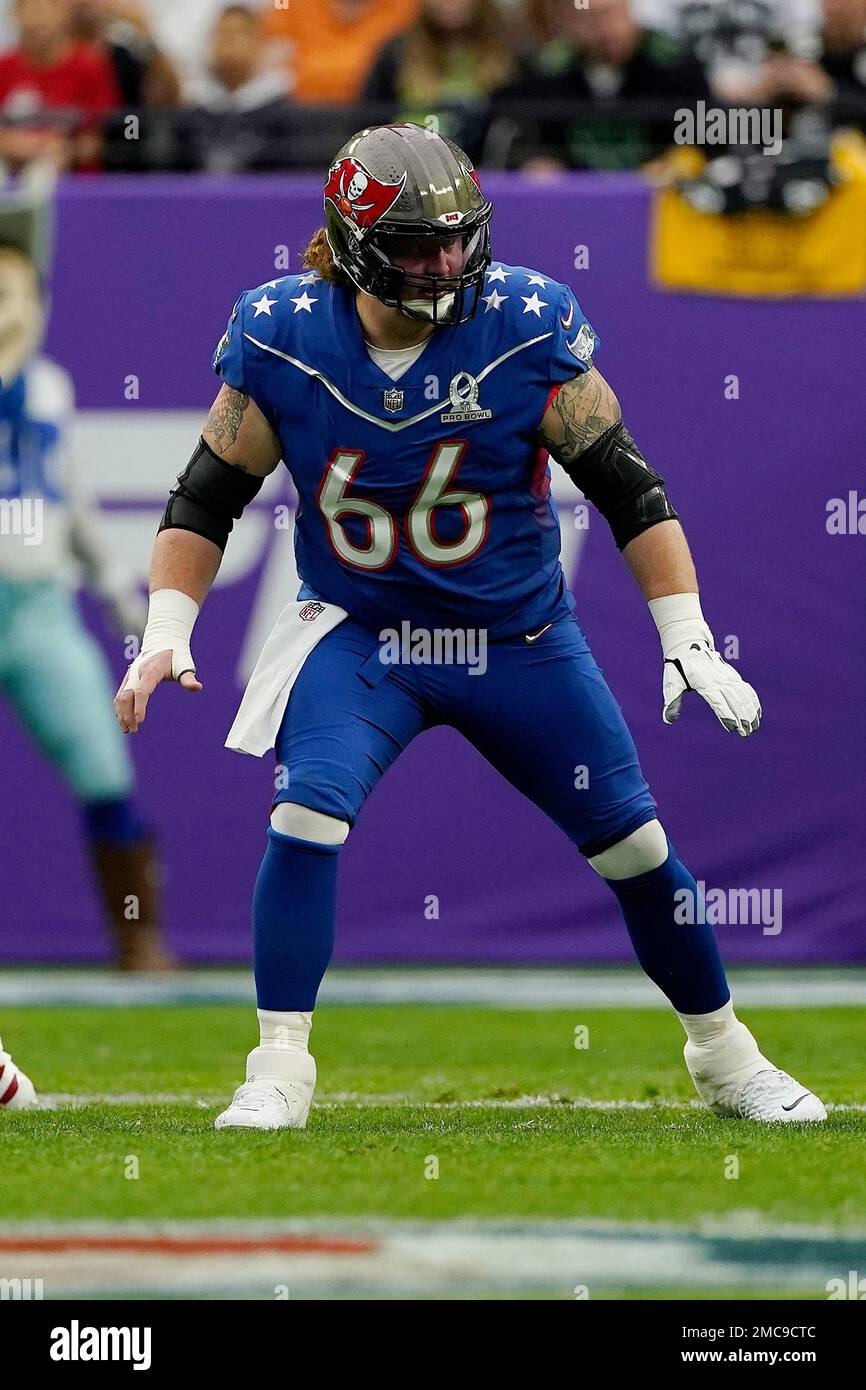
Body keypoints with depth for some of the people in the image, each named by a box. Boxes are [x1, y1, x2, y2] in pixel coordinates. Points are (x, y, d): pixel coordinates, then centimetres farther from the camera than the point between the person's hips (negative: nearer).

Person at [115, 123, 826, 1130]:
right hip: (358, 635, 0)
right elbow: (208, 496, -2)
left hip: (520, 639, 0)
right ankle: (279, 1073, -12)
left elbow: (627, 488, -10)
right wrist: (167, 632, -13)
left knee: (635, 847, 3)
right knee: (308, 813, -24)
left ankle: (724, 1057, 25)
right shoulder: (280, 337, -13)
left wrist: (689, 641, -14)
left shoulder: (525, 326, -16)